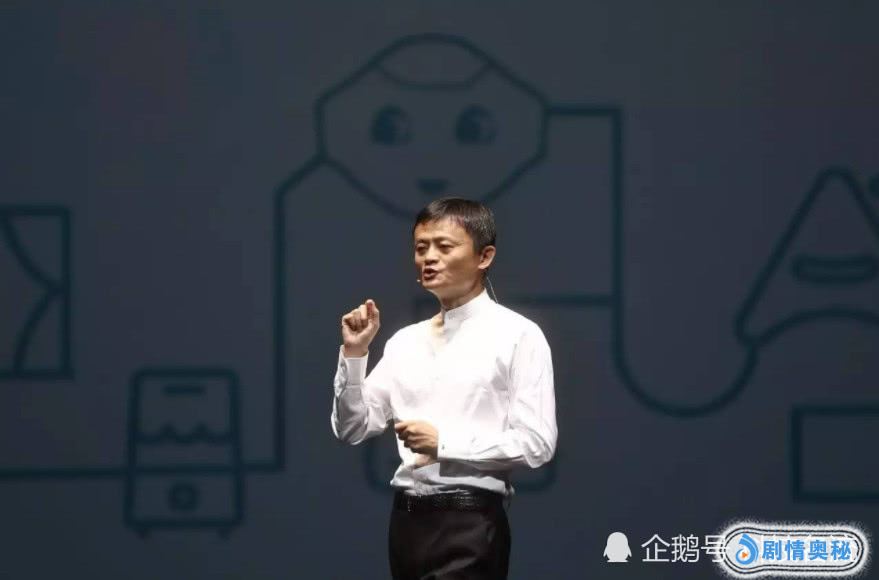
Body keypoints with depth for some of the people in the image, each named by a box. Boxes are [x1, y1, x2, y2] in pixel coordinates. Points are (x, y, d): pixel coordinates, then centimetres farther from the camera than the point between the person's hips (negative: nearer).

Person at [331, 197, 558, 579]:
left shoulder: (517, 336, -4)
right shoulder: (405, 342, 12)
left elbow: (535, 443, -11)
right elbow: (352, 430, 12)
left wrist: (443, 441, -14)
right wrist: (354, 354, 0)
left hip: (470, 525, -6)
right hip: (407, 520, 6)